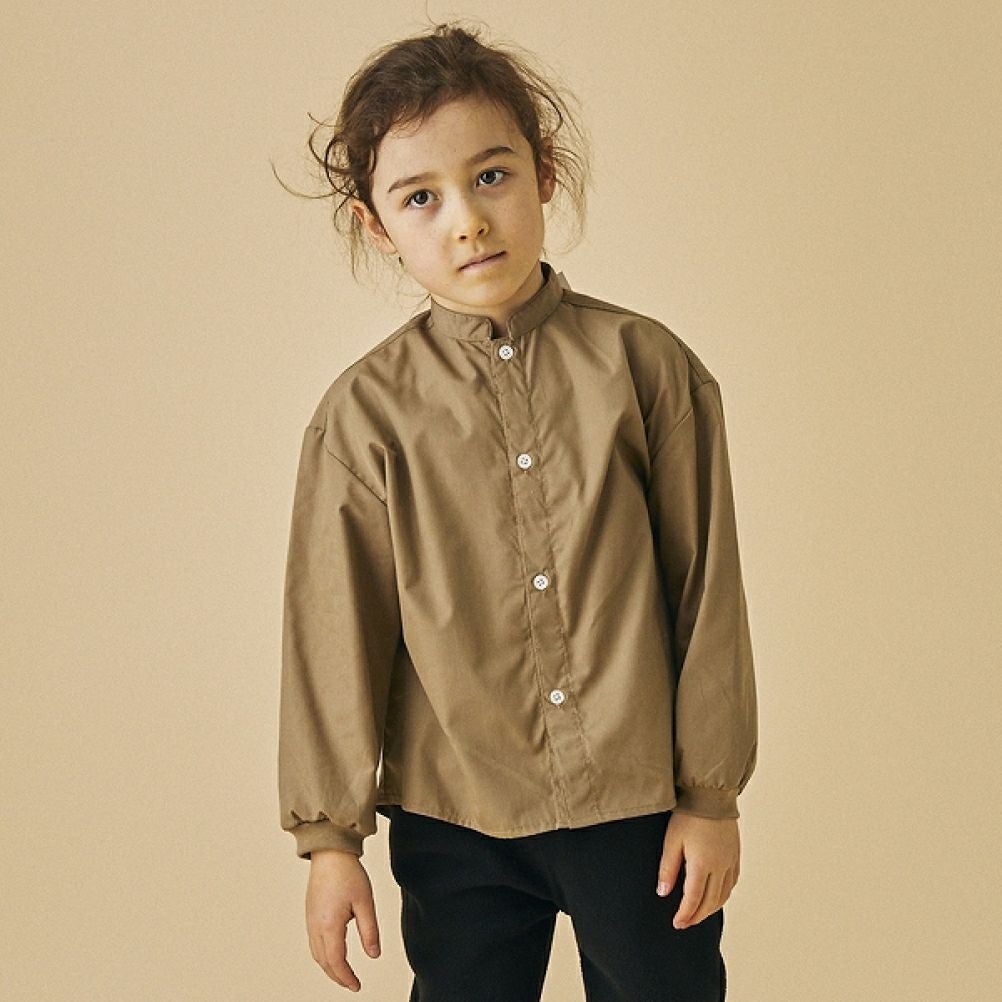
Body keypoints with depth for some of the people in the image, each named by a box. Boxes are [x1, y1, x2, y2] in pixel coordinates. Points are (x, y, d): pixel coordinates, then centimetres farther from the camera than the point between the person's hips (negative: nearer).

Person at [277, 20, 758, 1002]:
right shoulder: (364, 412, -6)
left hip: (640, 808, 0)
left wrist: (711, 795, 0)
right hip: (455, 820, 0)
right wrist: (329, 836, 1)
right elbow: (333, 631, -1)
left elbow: (706, 587, -2)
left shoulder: (647, 366, -6)